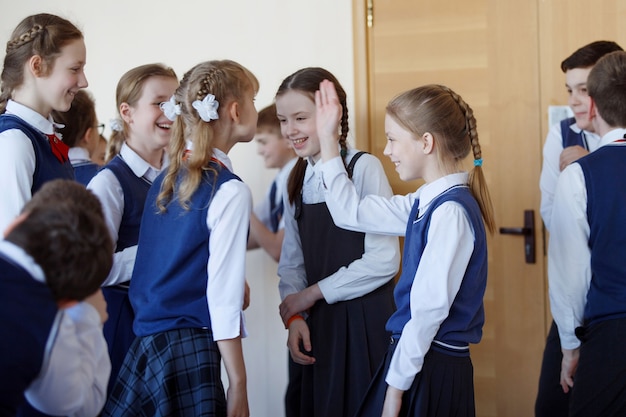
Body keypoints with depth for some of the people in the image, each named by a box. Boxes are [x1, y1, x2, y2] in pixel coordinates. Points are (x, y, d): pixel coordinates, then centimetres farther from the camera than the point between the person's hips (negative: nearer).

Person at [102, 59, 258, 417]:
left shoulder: (166, 180, 11)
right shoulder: (230, 191, -12)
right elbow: (223, 295, -15)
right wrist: (238, 385, -13)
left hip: (145, 341, 7)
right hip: (190, 348, -7)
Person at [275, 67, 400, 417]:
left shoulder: (365, 168, -11)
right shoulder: (298, 178, 9)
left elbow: (384, 260, -16)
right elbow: (292, 261, 11)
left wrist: (314, 293, -8)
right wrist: (295, 317, -5)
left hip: (364, 320, -6)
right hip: (316, 323, 6)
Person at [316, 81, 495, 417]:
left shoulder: (451, 211, -18)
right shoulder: (426, 203, 9)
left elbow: (430, 307, -20)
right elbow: (351, 213, 20)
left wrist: (396, 385, -15)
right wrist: (328, 140, 19)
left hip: (432, 369, -8)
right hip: (413, 357, 8)